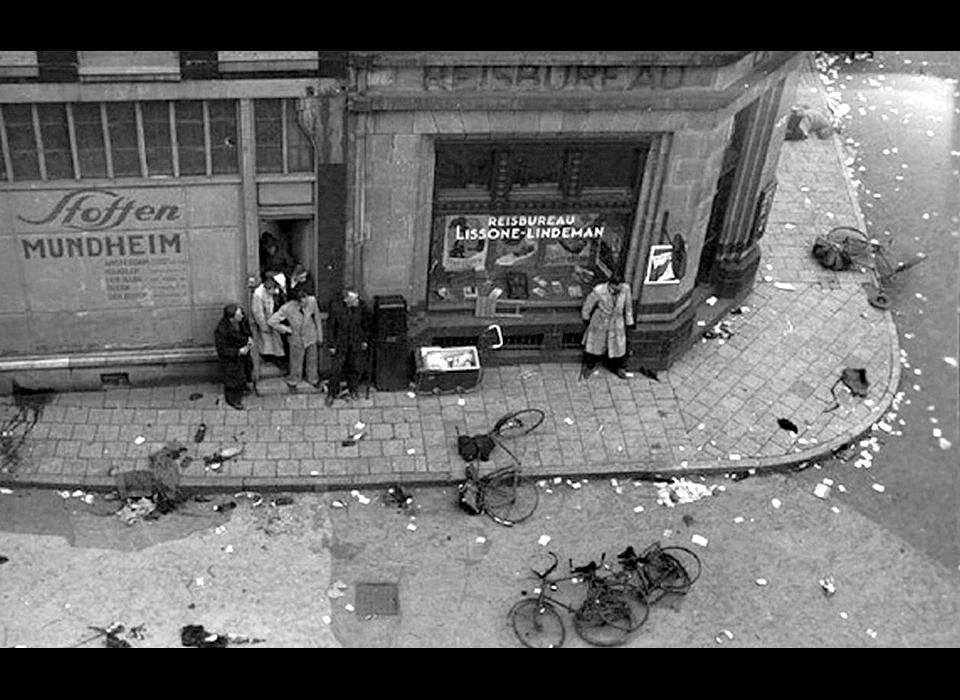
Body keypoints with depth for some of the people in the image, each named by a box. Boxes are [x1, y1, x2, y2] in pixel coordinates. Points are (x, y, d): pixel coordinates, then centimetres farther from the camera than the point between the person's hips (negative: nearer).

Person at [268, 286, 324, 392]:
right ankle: (292, 382, 44)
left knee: (312, 361, 23)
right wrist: (286, 330, -17)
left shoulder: (312, 301, -25)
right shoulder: (287, 308, -30)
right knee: (296, 363, 16)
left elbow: (317, 319, -8)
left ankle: (313, 380, 49)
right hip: (297, 339, -2)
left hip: (311, 337, 2)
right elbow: (271, 322, -21)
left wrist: (320, 337, 1)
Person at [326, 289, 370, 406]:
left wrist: (365, 340, 4)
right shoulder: (336, 307, -17)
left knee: (357, 368, 11)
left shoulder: (361, 306, -12)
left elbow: (366, 324, 4)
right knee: (337, 369, 1)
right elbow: (332, 327, -7)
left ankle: (352, 390, 33)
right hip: (341, 343, -2)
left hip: (357, 342, 2)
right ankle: (331, 393, 19)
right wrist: (332, 345, -5)